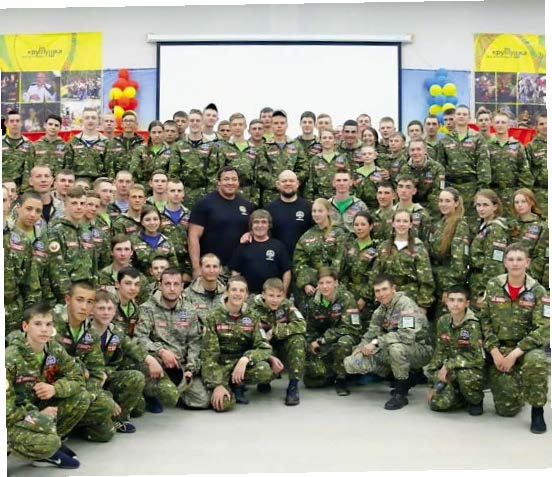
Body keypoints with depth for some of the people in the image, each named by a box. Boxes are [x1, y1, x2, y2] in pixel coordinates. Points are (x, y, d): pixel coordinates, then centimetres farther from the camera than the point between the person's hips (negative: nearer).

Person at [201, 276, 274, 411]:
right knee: (225, 403, -29)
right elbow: (209, 354, -12)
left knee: (265, 371, -29)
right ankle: (225, 386, 6)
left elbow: (265, 348, -7)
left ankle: (237, 385, 0)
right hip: (220, 365, -3)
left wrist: (245, 359, -26)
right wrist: (217, 384, -22)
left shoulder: (251, 317, 2)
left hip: (242, 363, 3)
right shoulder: (214, 317, -7)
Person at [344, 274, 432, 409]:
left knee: (396, 347, -41)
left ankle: (400, 394, -18)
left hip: (420, 351, -8)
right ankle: (406, 377, 8)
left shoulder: (405, 304, -18)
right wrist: (361, 347, -13)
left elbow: (407, 334, -31)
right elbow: (372, 333, 8)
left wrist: (377, 342, -29)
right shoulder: (380, 311, 6)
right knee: (351, 362, -4)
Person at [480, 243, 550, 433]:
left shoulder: (538, 291, -7)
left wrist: (514, 354, -19)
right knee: (506, 409, -7)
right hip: (499, 349, 1)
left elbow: (543, 329, -14)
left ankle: (537, 411, -15)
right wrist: (494, 351, -9)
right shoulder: (493, 286, 0)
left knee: (537, 361, -39)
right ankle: (515, 388, 30)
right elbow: (484, 319, 3)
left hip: (527, 347, -1)